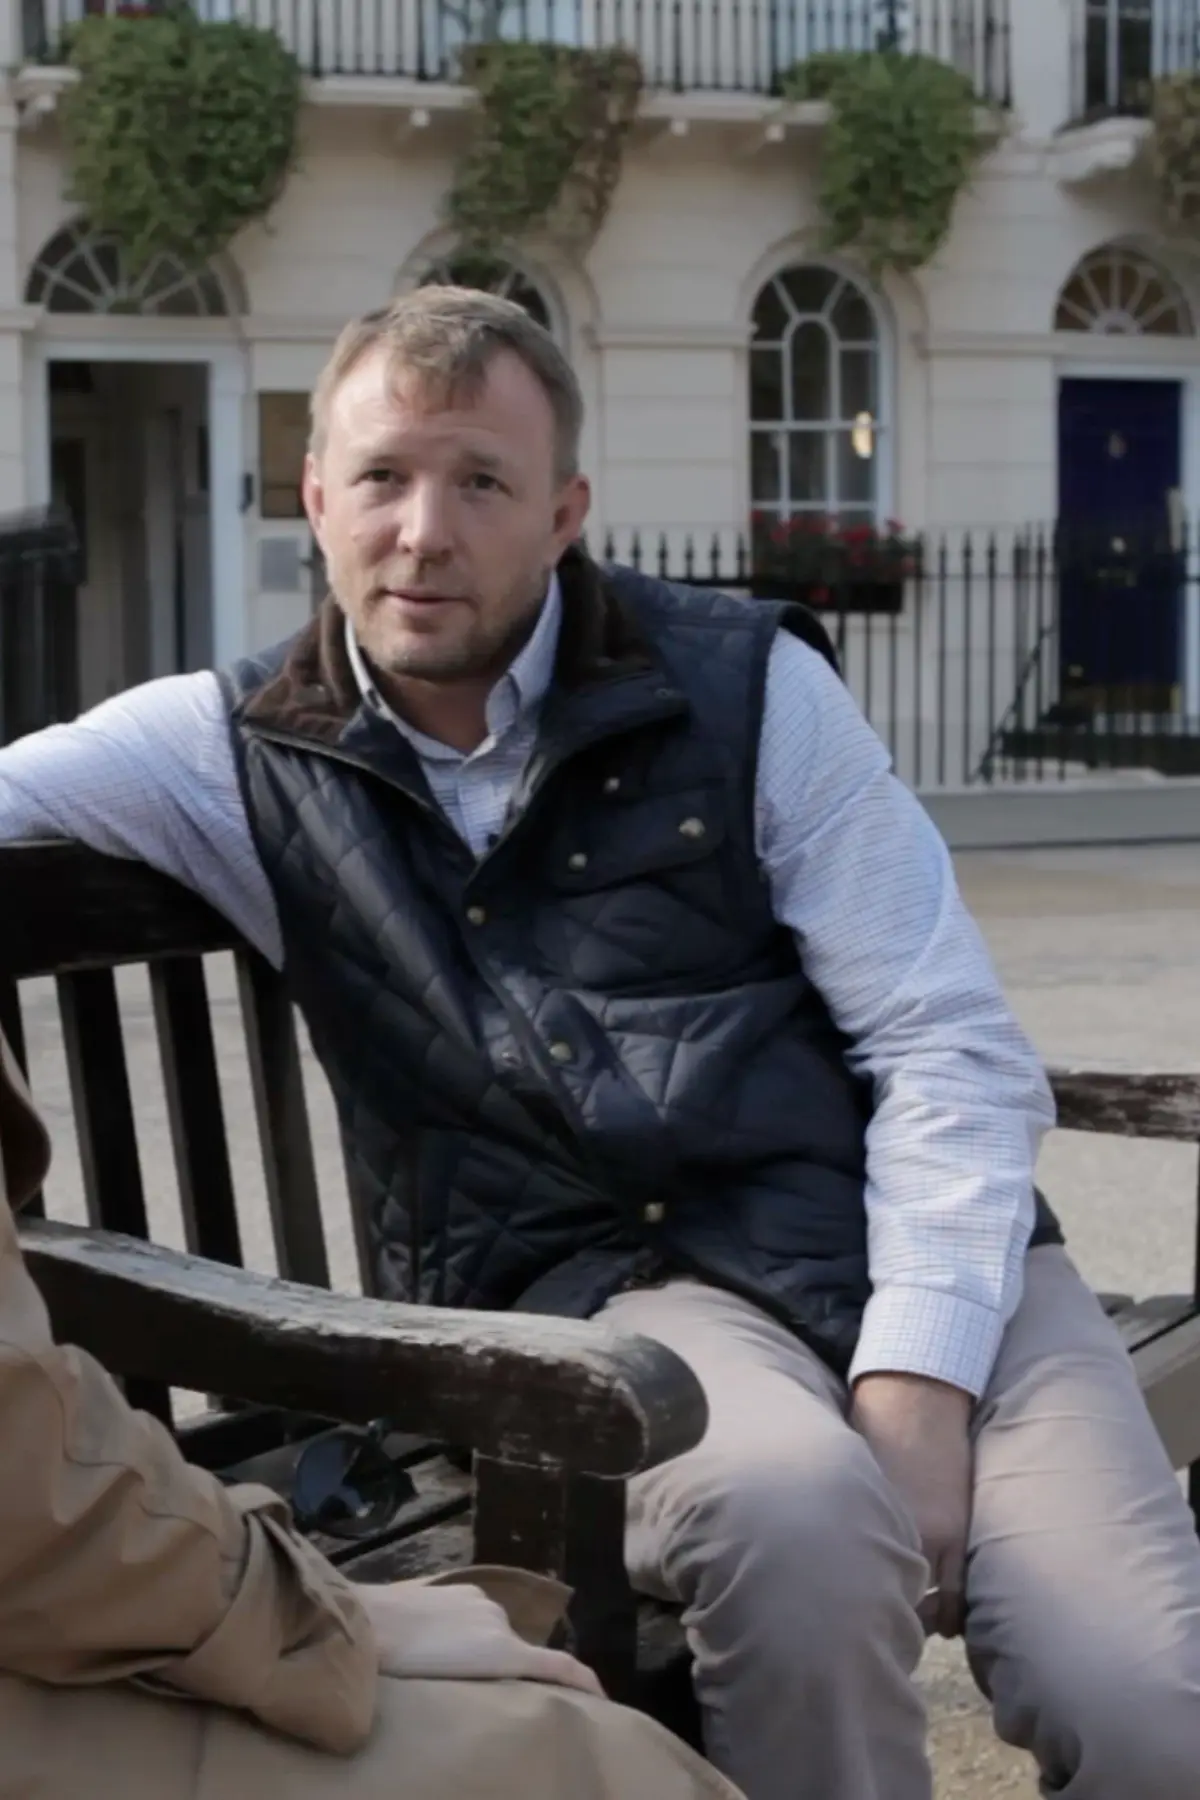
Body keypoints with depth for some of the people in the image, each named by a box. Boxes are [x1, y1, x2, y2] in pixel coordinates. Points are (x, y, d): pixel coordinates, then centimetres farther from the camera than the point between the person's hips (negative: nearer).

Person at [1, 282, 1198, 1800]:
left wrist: (918, 1379, -11)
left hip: (924, 1265, 1)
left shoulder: (750, 691, 6)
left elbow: (953, 1047, 2)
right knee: (793, 1507, -35)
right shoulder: (239, 752, 10)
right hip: (595, 1290, 0)